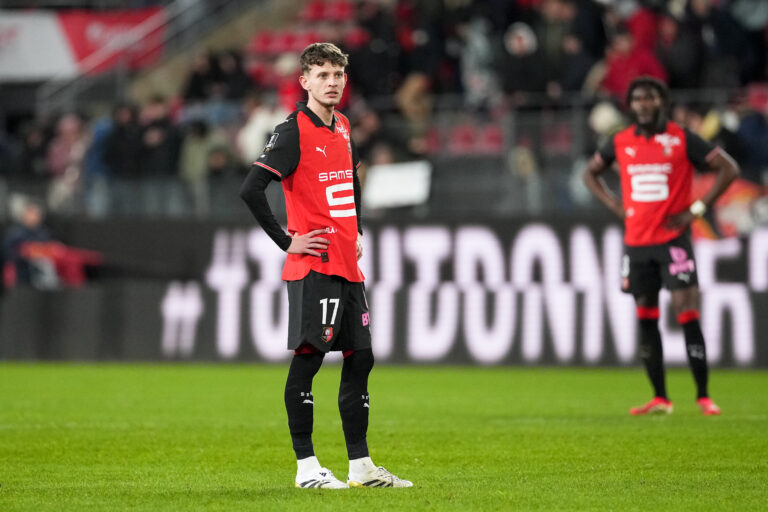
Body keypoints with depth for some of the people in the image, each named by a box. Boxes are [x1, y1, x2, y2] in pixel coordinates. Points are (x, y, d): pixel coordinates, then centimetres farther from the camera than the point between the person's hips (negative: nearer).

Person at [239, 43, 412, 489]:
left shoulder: (343, 127, 14)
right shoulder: (294, 132, -10)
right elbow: (251, 189, -18)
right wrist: (286, 241, -14)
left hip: (349, 268, 8)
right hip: (312, 267, -8)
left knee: (360, 359, 8)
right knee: (308, 357, -8)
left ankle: (361, 465, 14)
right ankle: (306, 467, -3)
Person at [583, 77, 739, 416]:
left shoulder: (682, 139, -5)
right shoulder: (621, 143, 6)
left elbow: (728, 169, -3)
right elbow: (590, 173, 23)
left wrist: (697, 209, -9)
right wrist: (614, 205, 7)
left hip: (673, 238, -4)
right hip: (636, 242, 4)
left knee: (687, 314, -11)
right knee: (646, 319, 6)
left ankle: (703, 397, -7)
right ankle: (659, 398, 13)